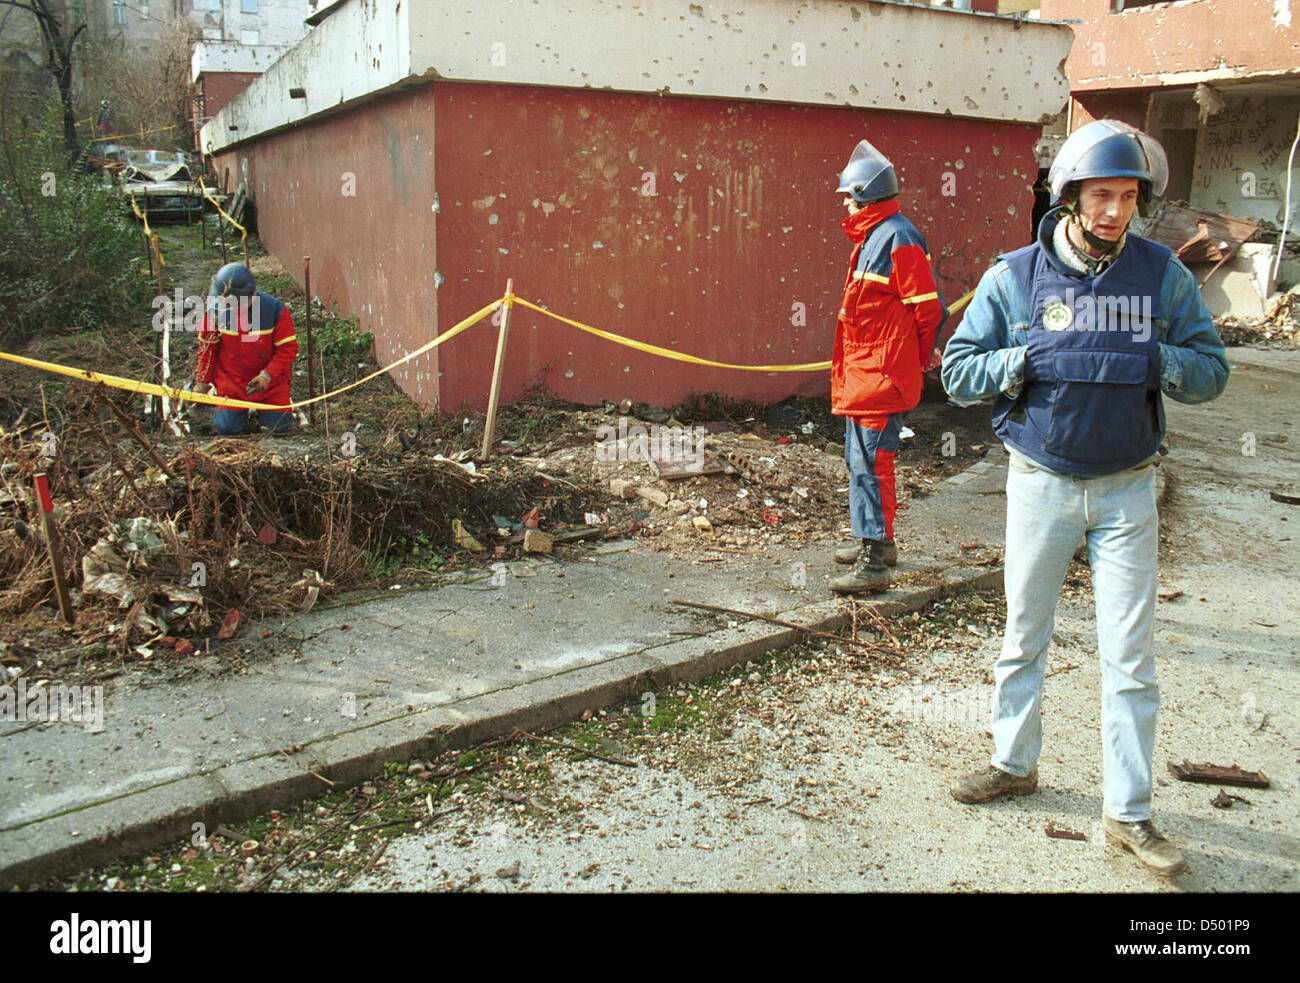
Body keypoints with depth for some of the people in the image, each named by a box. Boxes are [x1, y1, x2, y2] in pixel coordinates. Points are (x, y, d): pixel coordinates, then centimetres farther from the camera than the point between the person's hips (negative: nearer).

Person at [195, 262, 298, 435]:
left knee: (279, 426, -4)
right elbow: (207, 347, 2)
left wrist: (267, 376, -25)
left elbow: (288, 349, -14)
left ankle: (260, 407, 31)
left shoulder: (275, 310, -18)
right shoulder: (216, 311, -12)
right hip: (231, 383, 1)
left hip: (270, 382, -1)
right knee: (227, 427, -7)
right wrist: (203, 382, 6)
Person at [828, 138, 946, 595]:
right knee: (859, 458, 18)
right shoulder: (870, 237, 17)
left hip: (880, 376, -11)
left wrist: (915, 360, -6)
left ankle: (874, 563, -8)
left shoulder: (898, 238, -14)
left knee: (871, 462, -11)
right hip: (860, 372, 11)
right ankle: (875, 542, 32)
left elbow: (928, 308, -16)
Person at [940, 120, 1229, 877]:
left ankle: (1129, 813, 14)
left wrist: (1156, 361, -20)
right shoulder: (1015, 276, -4)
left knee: (1131, 655, 2)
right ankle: (1016, 764, 33)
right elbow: (958, 368, -4)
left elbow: (1213, 370, -1)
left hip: (1126, 488, 0)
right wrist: (1027, 361, -20)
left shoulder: (1163, 274, -2)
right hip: (1041, 482, 0)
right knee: (1024, 637, 13)